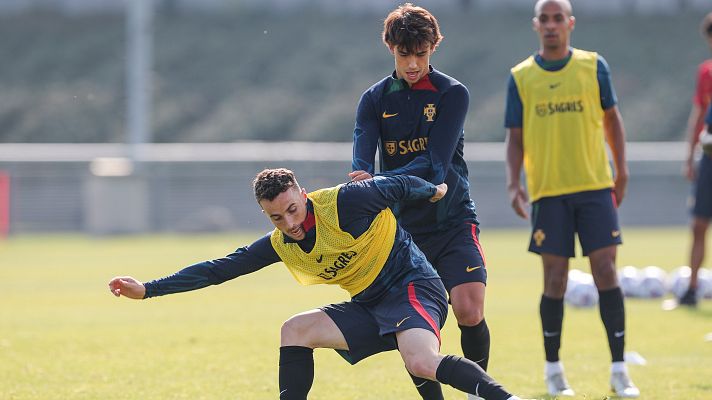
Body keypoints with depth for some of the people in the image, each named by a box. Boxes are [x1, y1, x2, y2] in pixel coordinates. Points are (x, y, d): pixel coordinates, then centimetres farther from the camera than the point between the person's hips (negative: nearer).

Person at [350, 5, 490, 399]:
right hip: (403, 229, 3)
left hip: (453, 222, -3)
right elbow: (361, 164, -11)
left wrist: (381, 182, -31)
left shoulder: (452, 93, -6)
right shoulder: (374, 100, 4)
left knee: (469, 311, -18)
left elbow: (435, 165, -18)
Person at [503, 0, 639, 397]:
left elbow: (611, 118, 12)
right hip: (548, 192, 0)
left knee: (606, 272, -5)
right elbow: (516, 138, 6)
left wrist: (621, 171, 6)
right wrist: (514, 183, -7)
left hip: (595, 186, 0)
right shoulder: (521, 77, 3)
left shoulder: (593, 66, 4)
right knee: (555, 279, -1)